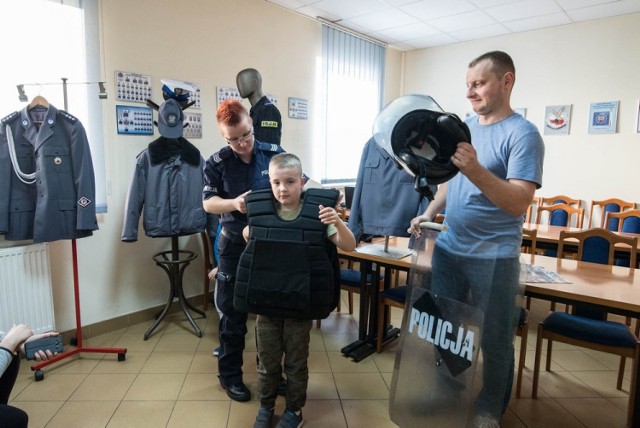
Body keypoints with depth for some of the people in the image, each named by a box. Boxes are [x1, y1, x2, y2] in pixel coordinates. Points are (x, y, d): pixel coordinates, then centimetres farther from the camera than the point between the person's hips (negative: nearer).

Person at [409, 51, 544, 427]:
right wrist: (429, 213, 1)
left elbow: (520, 202, -22)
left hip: (494, 258, -6)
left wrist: (476, 171, -36)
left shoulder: (523, 133, -12)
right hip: (448, 249, 7)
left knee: (494, 342, 10)